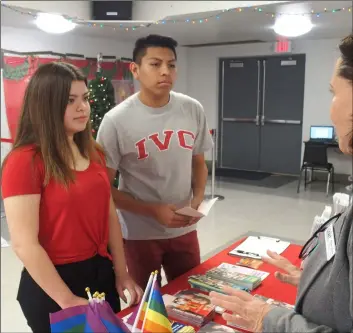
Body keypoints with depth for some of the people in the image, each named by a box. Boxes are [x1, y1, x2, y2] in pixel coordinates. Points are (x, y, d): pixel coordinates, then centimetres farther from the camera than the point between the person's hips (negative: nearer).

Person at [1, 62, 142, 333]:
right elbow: (24, 244, -19)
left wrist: (121, 272, 7)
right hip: (51, 287, -6)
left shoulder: (94, 153, 3)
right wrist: (68, 300, -15)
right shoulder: (25, 161, -18)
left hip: (101, 274, 7)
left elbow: (109, 215, 8)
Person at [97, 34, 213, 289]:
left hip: (184, 229, 4)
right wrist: (153, 211, -20)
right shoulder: (116, 121, -17)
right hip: (140, 234, -3)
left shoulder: (193, 110, -5)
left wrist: (197, 200, -9)